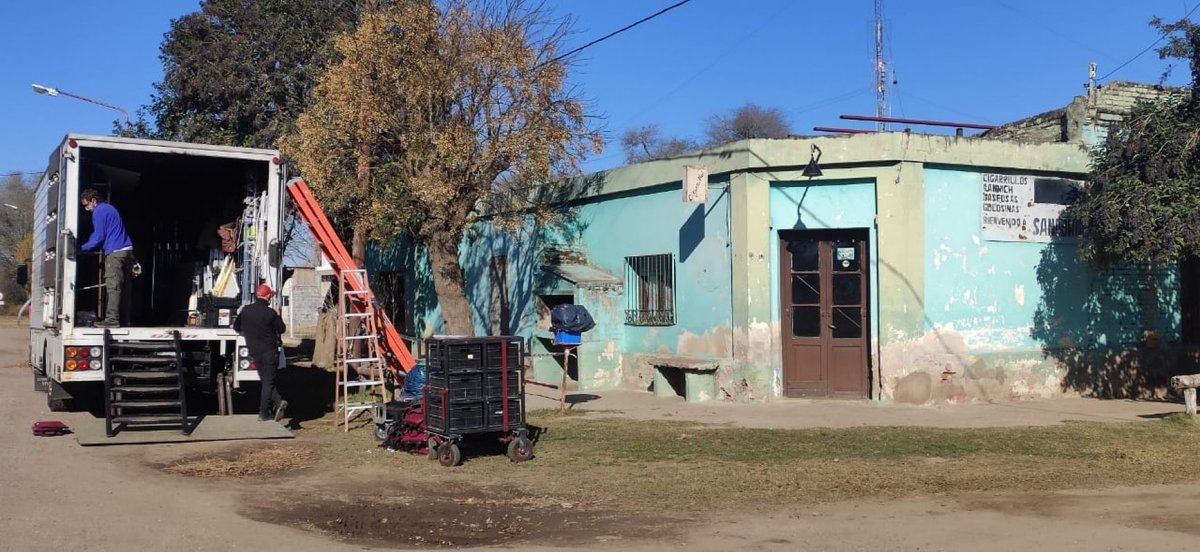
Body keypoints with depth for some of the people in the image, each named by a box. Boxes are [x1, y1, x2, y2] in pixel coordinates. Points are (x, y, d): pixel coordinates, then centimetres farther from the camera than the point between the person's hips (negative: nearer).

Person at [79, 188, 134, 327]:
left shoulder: (99, 212, -7)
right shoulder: (109, 208, 23)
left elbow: (99, 237, -9)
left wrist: (82, 248, 1)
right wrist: (87, 245, 25)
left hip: (115, 252, -9)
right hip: (127, 250, 9)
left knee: (113, 287, -10)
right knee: (124, 287, 8)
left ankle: (112, 319, -13)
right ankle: (124, 319, 9)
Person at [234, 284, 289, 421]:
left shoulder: (245, 310, -1)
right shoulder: (270, 313, -13)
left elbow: (236, 327, 11)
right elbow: (282, 329, -2)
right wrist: (277, 316, 13)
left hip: (254, 352, 3)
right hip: (270, 352, -3)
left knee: (265, 380, 15)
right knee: (268, 381, 3)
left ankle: (278, 401, -1)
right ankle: (263, 413, 1)